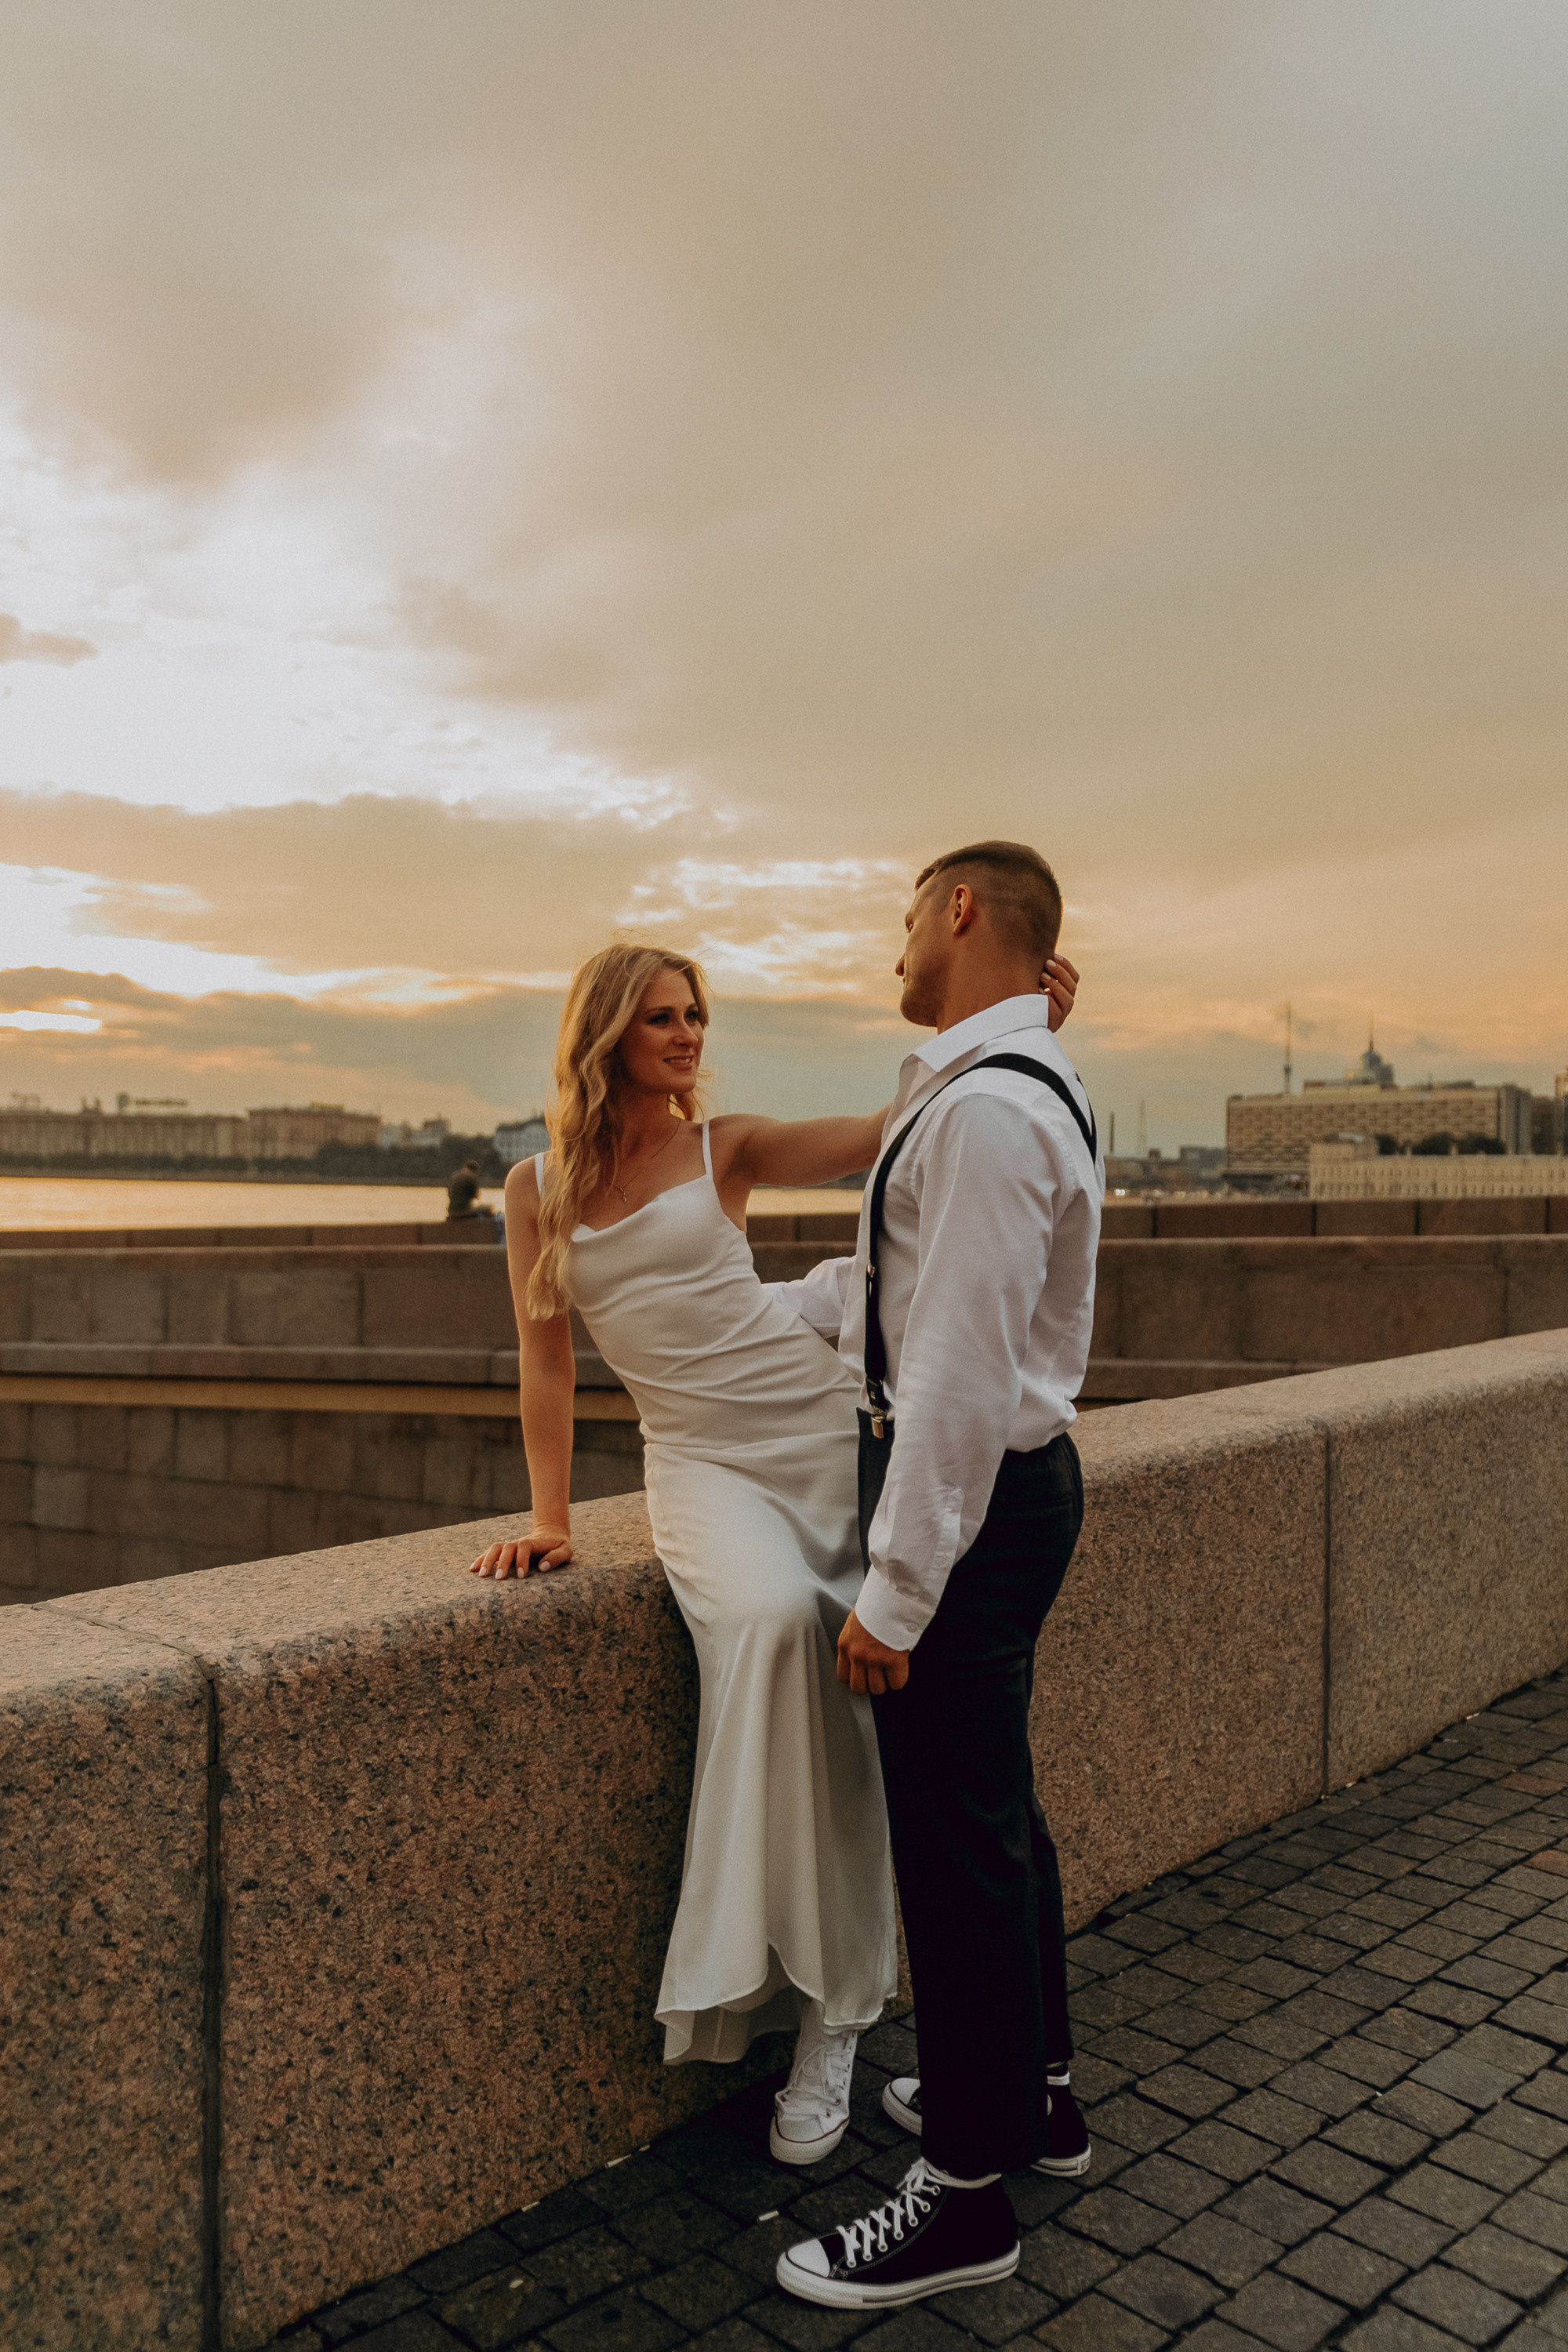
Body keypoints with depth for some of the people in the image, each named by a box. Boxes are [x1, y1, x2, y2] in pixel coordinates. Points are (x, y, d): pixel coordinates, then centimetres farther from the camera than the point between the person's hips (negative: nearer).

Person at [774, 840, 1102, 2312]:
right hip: (1013, 1475, 11)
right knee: (995, 1807, 23)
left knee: (956, 1834, 2)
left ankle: (966, 2196, 20)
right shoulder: (1014, 1087, 12)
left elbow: (962, 1371, -26)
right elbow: (901, 1279, 21)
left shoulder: (987, 1108, -22)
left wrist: (893, 1589, -22)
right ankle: (1030, 2091, 42)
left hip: (970, 1495, -11)